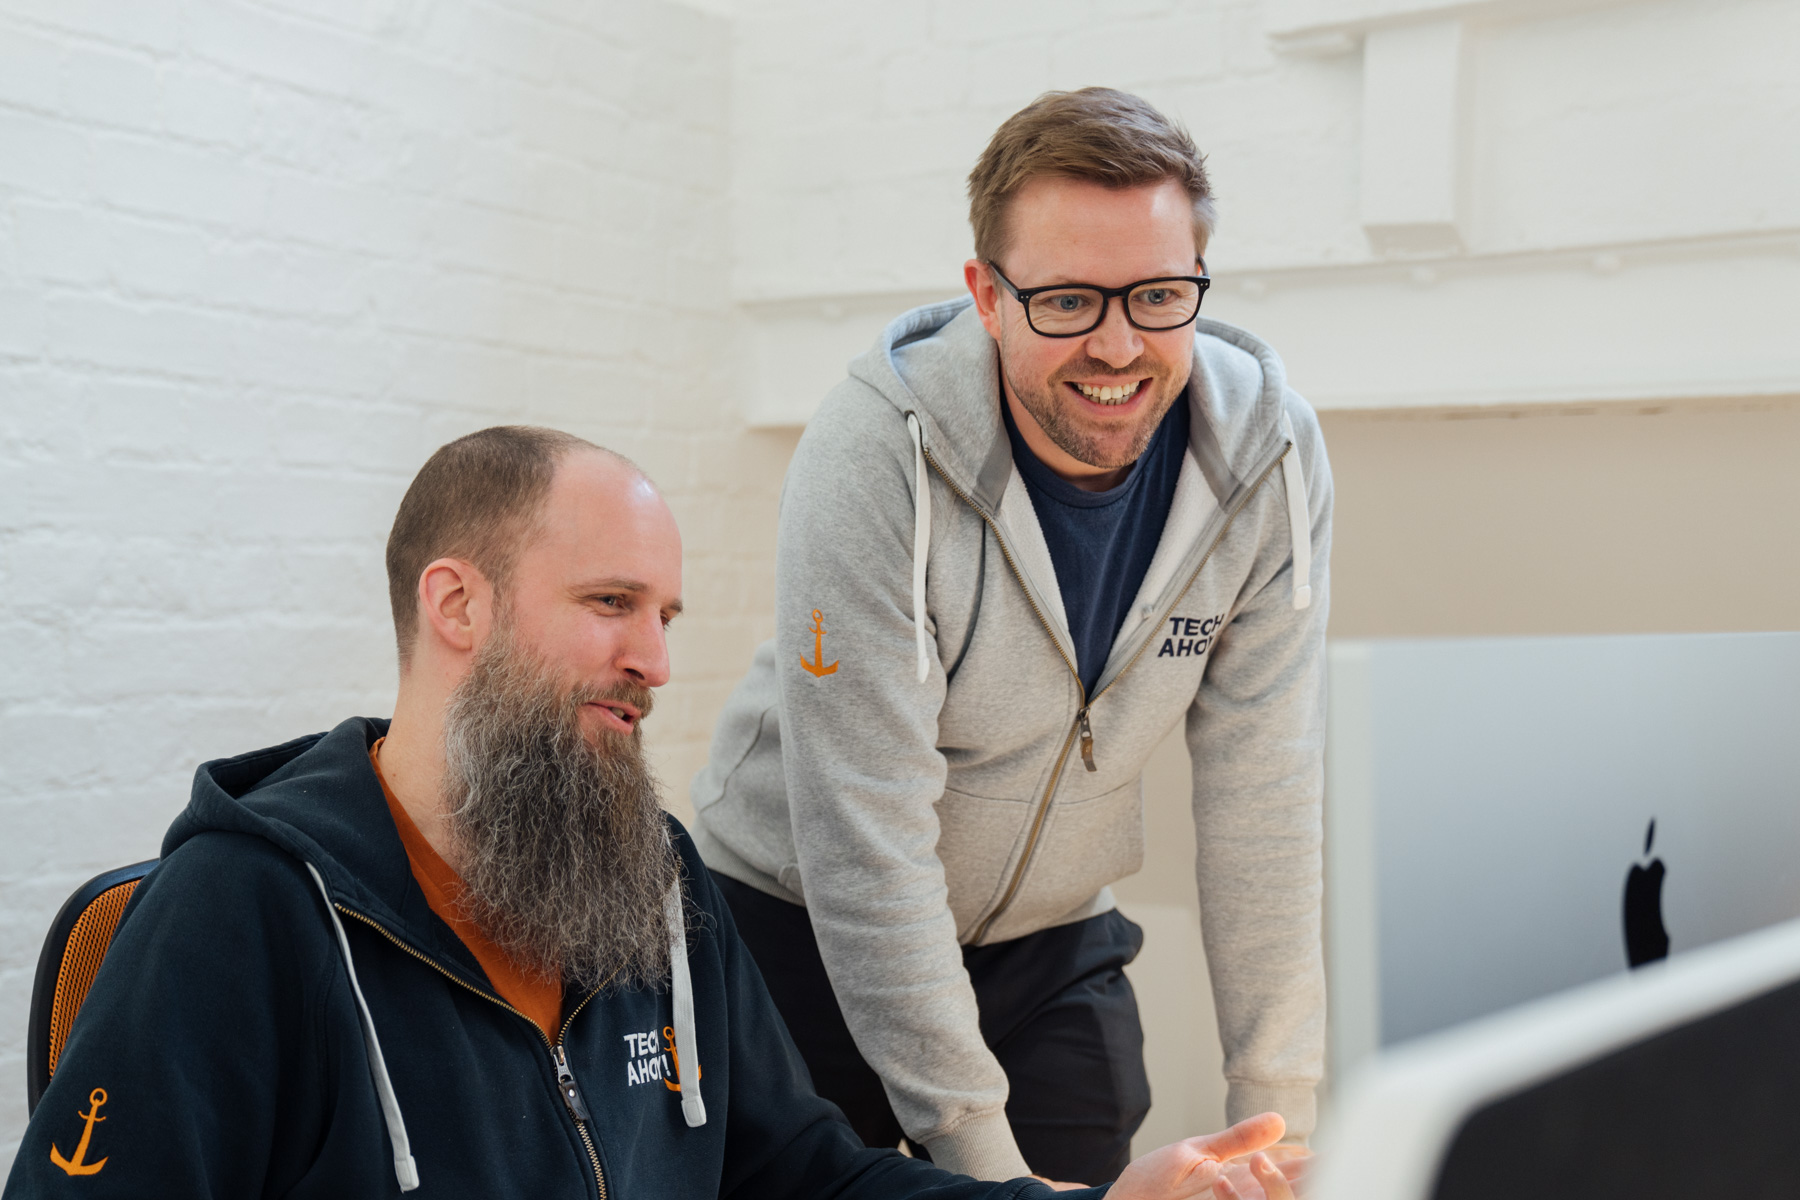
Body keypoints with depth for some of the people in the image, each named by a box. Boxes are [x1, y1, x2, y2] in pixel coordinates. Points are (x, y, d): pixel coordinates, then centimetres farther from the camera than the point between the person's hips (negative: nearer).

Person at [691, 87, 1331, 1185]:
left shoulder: (1271, 451, -15)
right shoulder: (877, 453, -27)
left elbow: (1263, 805, -12)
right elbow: (866, 846, -26)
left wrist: (1276, 1121, -12)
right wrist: (986, 1163, -24)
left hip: (1051, 945, 3)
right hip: (806, 931, -3)